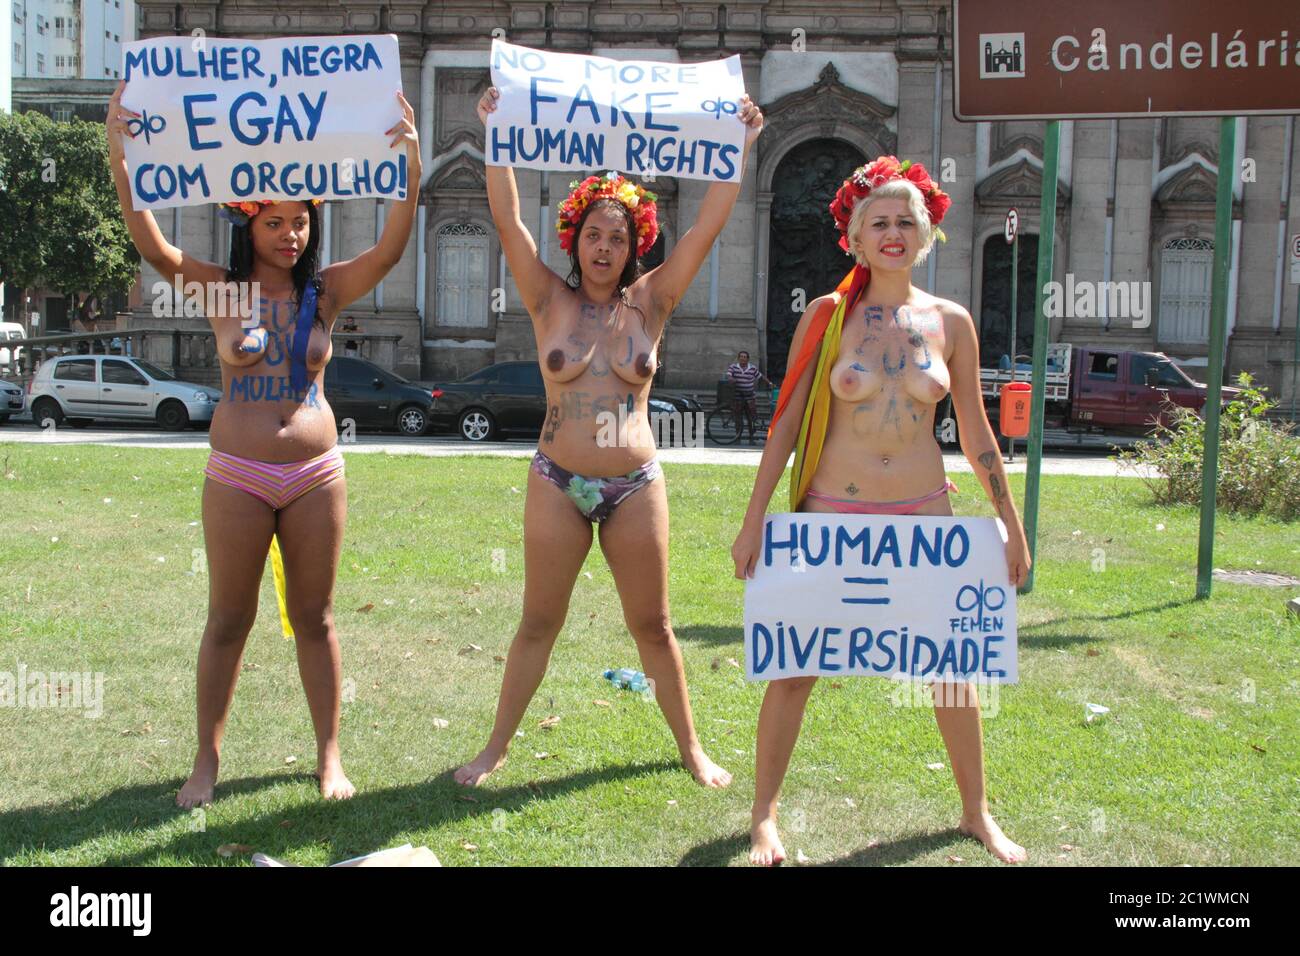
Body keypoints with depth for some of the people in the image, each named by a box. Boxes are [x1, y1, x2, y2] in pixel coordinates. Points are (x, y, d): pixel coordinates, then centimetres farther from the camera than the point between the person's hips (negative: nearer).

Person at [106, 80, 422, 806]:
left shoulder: (327, 291, 0)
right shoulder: (221, 289, -2)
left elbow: (391, 249, -13)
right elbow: (153, 246, -17)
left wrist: (411, 166, -27)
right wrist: (120, 160, -31)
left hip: (317, 474, 1)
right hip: (238, 478, -1)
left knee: (315, 617, 10)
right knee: (228, 620, 8)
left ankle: (330, 754, 20)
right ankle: (209, 759, 21)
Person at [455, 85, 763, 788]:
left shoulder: (650, 303, 3)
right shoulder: (551, 302, 1)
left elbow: (708, 226, -3)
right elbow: (507, 219, -8)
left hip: (635, 485, 1)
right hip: (558, 483, 0)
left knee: (652, 625, 9)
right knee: (538, 623, 8)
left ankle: (689, 745, 24)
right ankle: (496, 746, 21)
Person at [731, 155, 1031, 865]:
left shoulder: (950, 322, 3)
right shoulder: (828, 315, -3)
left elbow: (975, 431, 9)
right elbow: (785, 421, -2)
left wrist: (1011, 523, 9)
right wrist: (754, 519, -6)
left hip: (924, 515, 2)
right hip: (832, 513, -2)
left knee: (953, 667, 10)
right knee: (794, 667, 2)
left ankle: (976, 813, 29)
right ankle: (764, 815, 19)